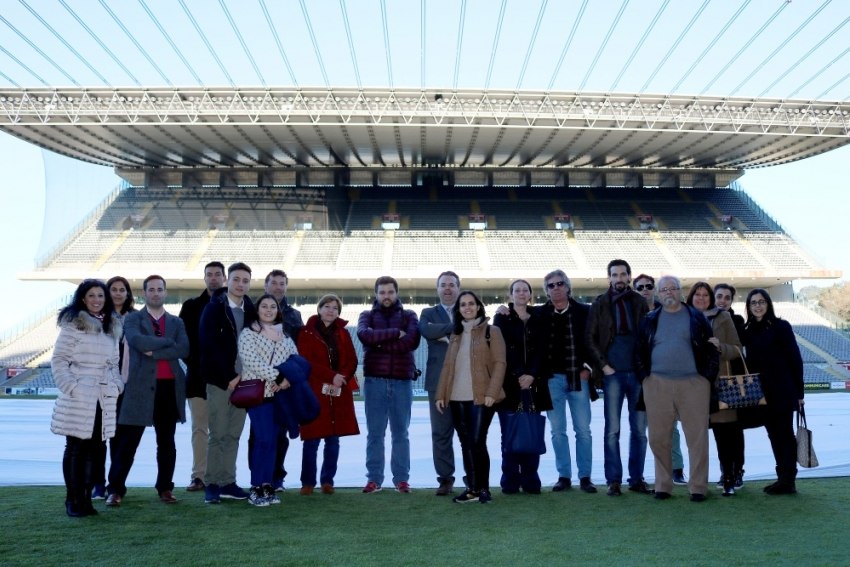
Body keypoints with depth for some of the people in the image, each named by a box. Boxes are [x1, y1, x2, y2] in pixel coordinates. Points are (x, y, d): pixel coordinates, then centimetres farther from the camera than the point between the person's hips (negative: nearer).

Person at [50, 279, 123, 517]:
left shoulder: (113, 327, 13)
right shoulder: (73, 325, -3)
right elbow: (58, 360, -5)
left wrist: (117, 385, 5)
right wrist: (71, 387, -13)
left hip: (104, 400, 4)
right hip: (78, 399, -4)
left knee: (93, 449, 7)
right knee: (75, 448, 1)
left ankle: (86, 498, 15)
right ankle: (73, 500, 9)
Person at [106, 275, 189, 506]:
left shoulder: (176, 322, 12)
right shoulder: (133, 319, 5)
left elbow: (184, 350, -5)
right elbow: (137, 341, -16)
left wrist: (154, 351, -12)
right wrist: (167, 341, -9)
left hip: (170, 388, 3)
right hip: (141, 387, -3)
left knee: (166, 442, 10)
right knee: (127, 441, 0)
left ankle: (165, 488, 19)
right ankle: (116, 489, 11)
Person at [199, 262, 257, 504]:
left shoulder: (251, 310, 10)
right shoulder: (214, 307, -3)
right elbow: (208, 345, -11)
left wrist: (242, 375, -2)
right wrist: (228, 377, -13)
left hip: (242, 380, 4)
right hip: (220, 380, -4)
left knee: (233, 434, 7)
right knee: (218, 434, -1)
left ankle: (228, 483, 14)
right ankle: (212, 484, 8)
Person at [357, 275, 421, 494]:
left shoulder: (409, 316, 9)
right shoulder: (367, 316, 10)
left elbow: (412, 341, -10)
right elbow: (364, 335, -13)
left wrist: (379, 342, -9)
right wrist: (395, 333, -15)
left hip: (402, 380, 0)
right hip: (374, 380, 0)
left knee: (400, 433, 6)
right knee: (374, 433, 4)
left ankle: (402, 478, 13)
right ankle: (374, 478, 10)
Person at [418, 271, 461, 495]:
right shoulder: (429, 313, 13)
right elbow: (426, 330, -11)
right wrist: (457, 326, -13)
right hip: (439, 381, 1)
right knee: (441, 433, 3)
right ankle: (445, 479, 12)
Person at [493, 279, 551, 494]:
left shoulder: (537, 319, 14)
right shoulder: (502, 318, 7)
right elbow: (501, 349, -2)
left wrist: (531, 375, -10)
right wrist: (518, 376, -11)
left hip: (533, 383, 2)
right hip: (509, 383, -2)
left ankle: (530, 481, 6)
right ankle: (510, 482, 3)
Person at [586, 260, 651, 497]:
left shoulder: (640, 302, 7)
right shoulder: (600, 304, 4)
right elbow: (590, 338, 1)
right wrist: (603, 365, -7)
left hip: (638, 372, 2)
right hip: (612, 373, -2)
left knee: (639, 429, 6)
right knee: (612, 430, 1)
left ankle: (637, 478, 16)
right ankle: (613, 480, 8)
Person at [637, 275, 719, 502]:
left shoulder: (696, 318, 7)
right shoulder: (650, 320, 11)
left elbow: (711, 349, 6)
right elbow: (640, 351, 13)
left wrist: (708, 377, 0)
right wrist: (644, 377, 4)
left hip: (694, 383, -1)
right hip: (657, 385, 1)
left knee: (698, 437, 0)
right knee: (658, 437, 4)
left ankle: (698, 487, 10)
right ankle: (663, 485, 16)